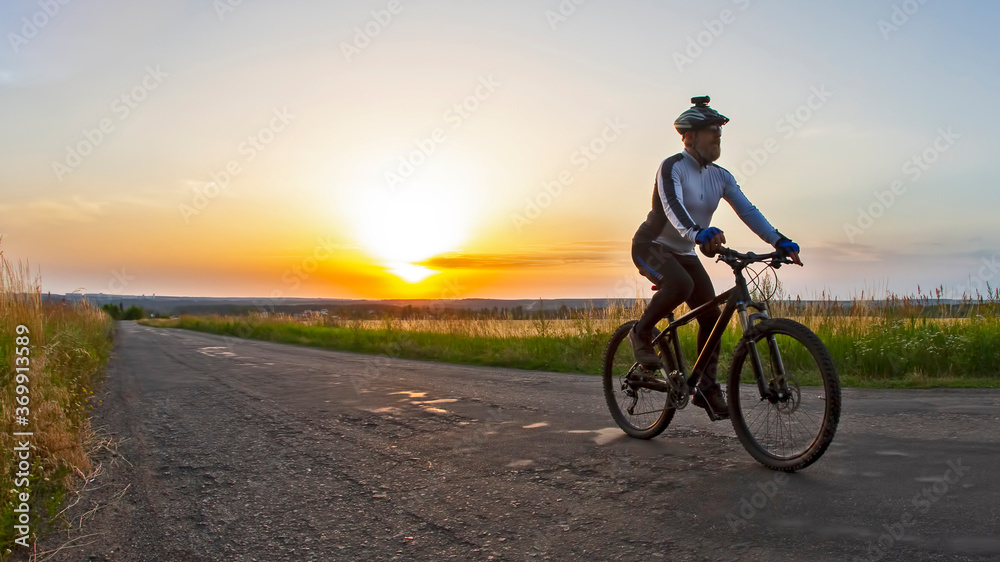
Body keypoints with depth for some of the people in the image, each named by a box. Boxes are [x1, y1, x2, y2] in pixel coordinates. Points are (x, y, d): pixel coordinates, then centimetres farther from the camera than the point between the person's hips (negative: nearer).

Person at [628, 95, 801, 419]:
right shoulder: (673, 168, -19)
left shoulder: (721, 177, 2)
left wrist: (780, 242, -17)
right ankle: (642, 333, -11)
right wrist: (700, 234, -55)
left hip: (684, 253, 7)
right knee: (680, 285, -37)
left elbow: (748, 211, -4)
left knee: (712, 316, -3)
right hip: (651, 246, -7)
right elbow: (673, 208, -36)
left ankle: (707, 389, 8)